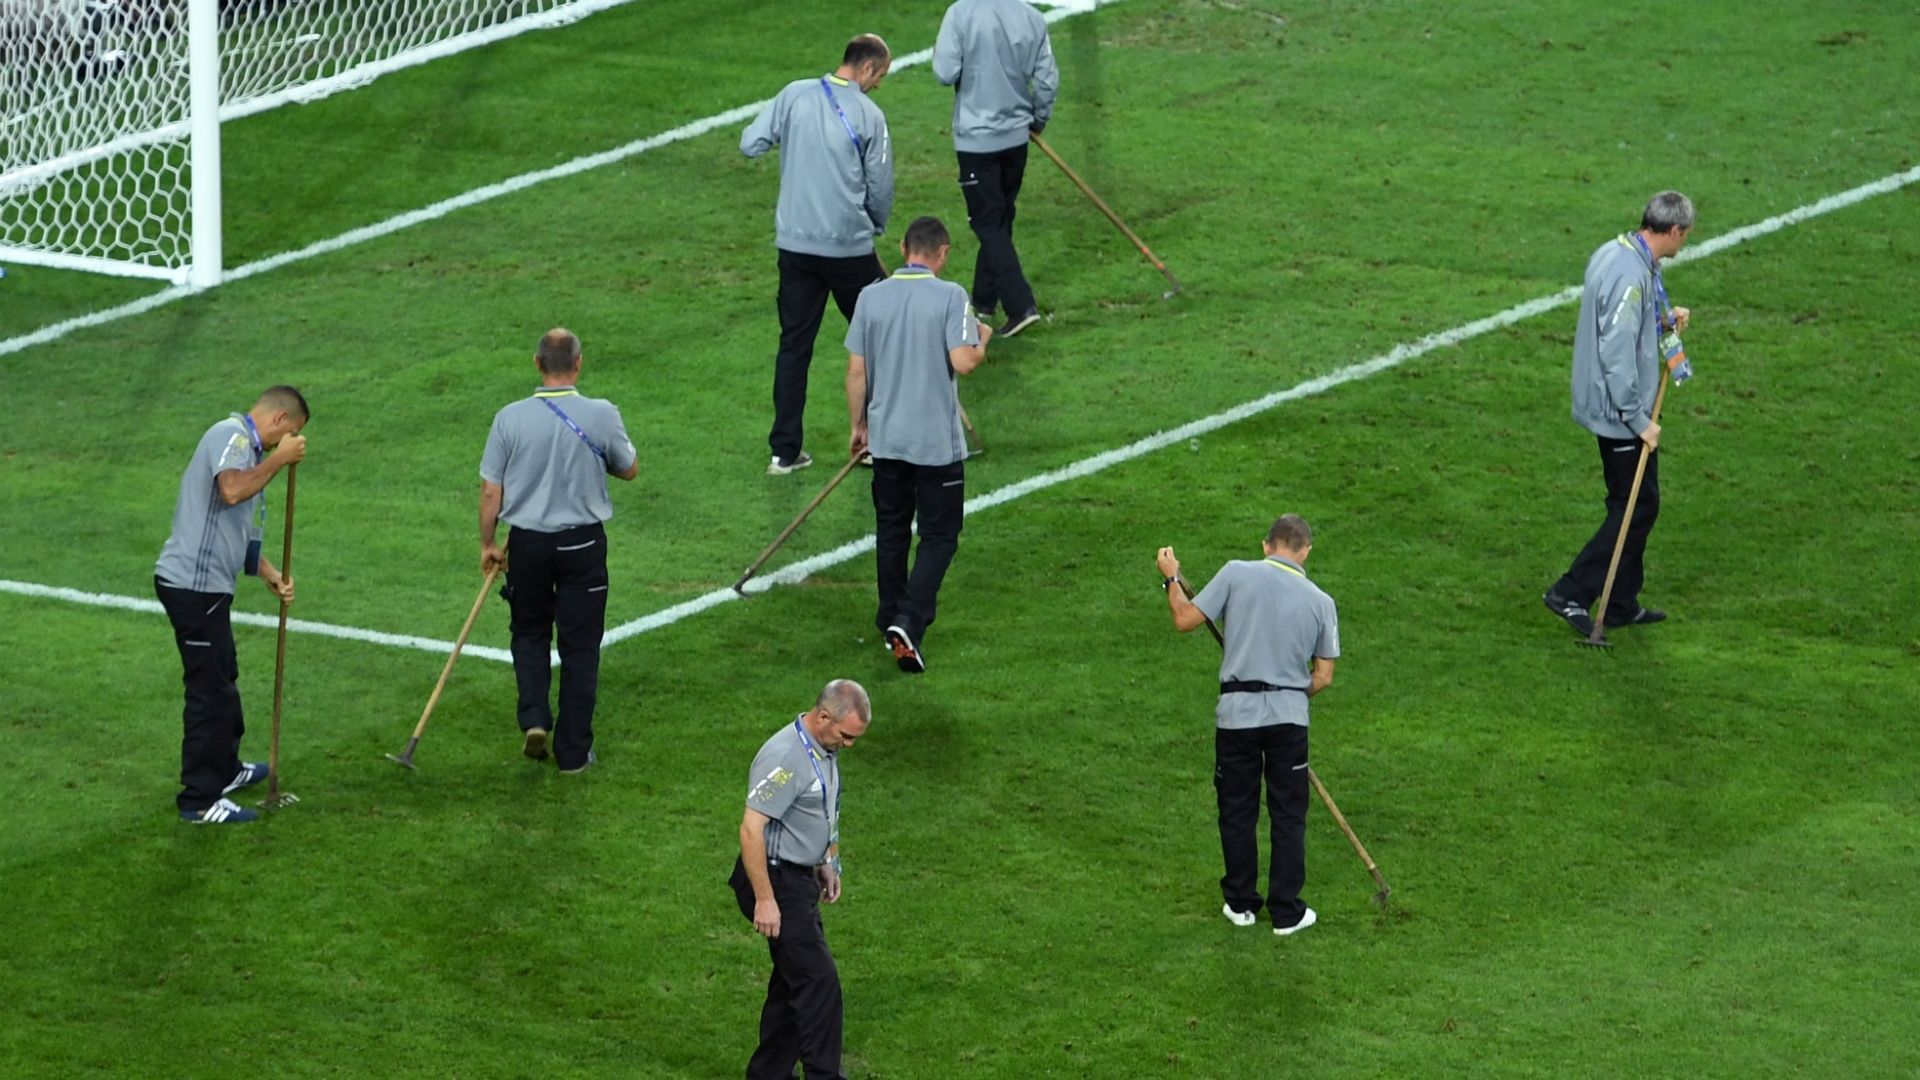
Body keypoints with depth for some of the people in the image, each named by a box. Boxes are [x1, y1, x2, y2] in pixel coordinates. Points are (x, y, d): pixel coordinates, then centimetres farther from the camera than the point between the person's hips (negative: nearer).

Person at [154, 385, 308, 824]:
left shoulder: (246, 446, 19)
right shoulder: (231, 435, -11)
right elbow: (232, 490, -31)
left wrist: (268, 574, 11)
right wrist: (279, 459, -18)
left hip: (208, 586, 11)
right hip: (194, 585, -11)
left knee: (223, 679, 25)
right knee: (210, 690, -5)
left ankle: (225, 770, 42)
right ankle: (200, 801, 0)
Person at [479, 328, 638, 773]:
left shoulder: (510, 419, -9)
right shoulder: (602, 416, -11)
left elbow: (490, 492, -4)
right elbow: (630, 469, 5)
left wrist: (488, 544, 9)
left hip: (527, 540, 1)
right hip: (582, 542, -1)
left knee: (529, 633, 21)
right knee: (580, 646, 8)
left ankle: (534, 719, 3)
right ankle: (573, 751, 12)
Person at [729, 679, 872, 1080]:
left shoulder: (824, 750, 7)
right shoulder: (785, 757, -24)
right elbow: (751, 829, -26)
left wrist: (827, 863, 23)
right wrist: (764, 899, -26)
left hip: (801, 878, 10)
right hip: (776, 881, -10)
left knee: (794, 980, 13)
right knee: (818, 979, -10)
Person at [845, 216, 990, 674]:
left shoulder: (872, 297, -1)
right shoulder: (950, 297, -12)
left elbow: (856, 371, 2)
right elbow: (962, 362, -18)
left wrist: (858, 425, 15)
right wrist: (982, 341, 4)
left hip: (886, 437, 4)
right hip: (937, 441, -4)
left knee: (891, 531, 19)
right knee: (939, 535, 4)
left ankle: (892, 622, 28)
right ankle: (911, 621, -13)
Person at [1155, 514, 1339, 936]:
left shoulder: (1238, 574, -5)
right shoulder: (1320, 601, 2)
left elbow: (1185, 619, -2)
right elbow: (1323, 676, 5)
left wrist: (1171, 578, 15)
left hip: (1237, 711, -1)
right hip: (1289, 715, 1)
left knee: (1237, 813, 13)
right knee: (1288, 817, 8)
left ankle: (1241, 904, 22)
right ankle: (1287, 913, 11)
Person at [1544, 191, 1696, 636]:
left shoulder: (1615, 253, 7)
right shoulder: (1631, 276, -24)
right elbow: (1617, 354, -26)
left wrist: (1665, 321, 7)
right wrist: (1639, 420, -21)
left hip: (1611, 409, 10)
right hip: (1621, 414, -10)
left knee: (1632, 506, 18)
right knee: (1637, 507, -2)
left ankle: (1622, 605, 26)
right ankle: (1571, 594, 1)